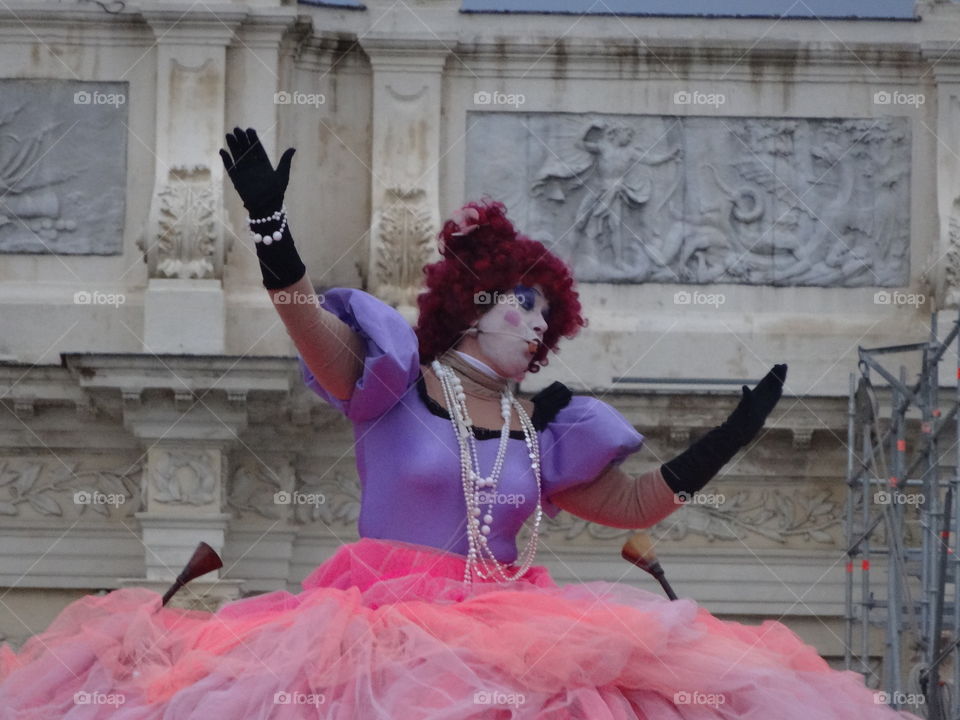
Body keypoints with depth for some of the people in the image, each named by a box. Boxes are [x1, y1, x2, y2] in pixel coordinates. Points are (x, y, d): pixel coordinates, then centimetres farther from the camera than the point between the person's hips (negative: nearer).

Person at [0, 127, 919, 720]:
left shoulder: (543, 427, 19)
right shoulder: (391, 384, 5)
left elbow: (632, 502, 23)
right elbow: (308, 321, -12)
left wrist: (721, 444, 14)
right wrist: (271, 228, -28)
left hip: (507, 636, 5)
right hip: (383, 624, -5)